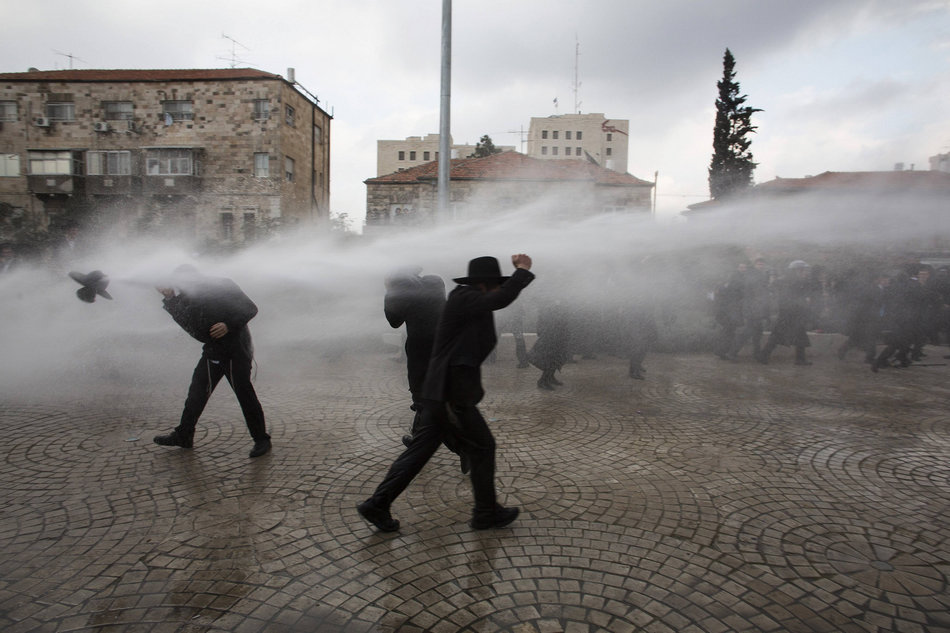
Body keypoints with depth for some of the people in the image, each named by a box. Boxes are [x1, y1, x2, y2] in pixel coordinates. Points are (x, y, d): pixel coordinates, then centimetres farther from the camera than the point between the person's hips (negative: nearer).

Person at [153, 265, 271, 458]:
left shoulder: (223, 286, -9)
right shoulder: (193, 297, 12)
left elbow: (250, 309, -13)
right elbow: (190, 325, 1)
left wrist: (229, 325, -25)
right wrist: (171, 300, -6)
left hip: (236, 350, -7)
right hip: (213, 351, 8)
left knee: (245, 394, -4)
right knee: (197, 391, 12)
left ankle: (261, 440, 7)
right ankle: (183, 436, 28)